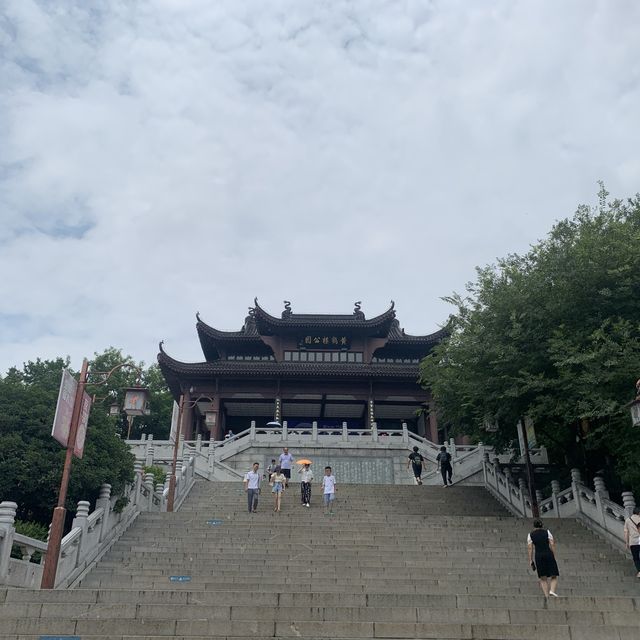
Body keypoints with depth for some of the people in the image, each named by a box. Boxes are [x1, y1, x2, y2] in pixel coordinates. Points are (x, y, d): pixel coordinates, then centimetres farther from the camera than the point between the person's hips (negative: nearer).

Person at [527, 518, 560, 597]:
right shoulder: (547, 532, 11)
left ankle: (547, 597, -8)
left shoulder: (530, 535, 11)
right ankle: (552, 590, -21)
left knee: (543, 579, 7)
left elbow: (530, 548, 2)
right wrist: (554, 557, 4)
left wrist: (530, 560, 2)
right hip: (549, 554, -1)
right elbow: (552, 544, 2)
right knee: (554, 577, 7)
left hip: (538, 556, 1)